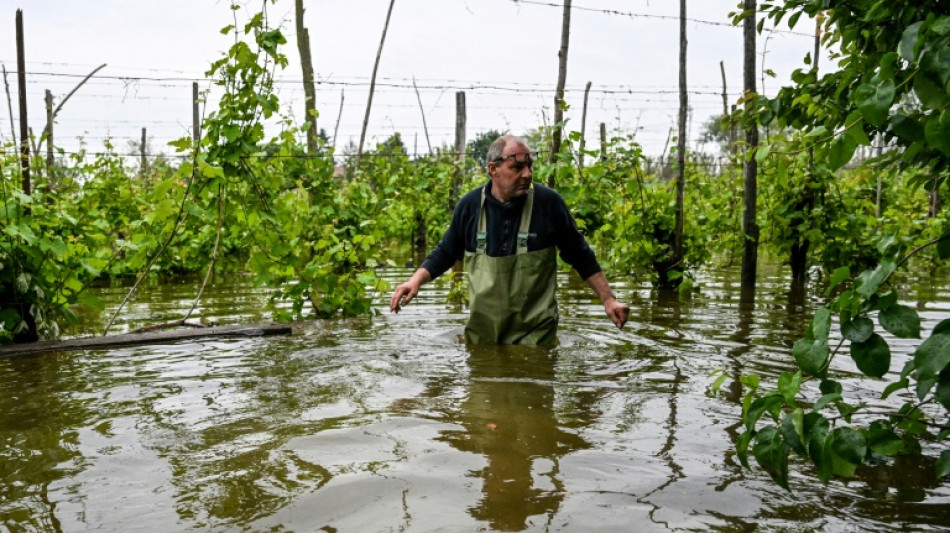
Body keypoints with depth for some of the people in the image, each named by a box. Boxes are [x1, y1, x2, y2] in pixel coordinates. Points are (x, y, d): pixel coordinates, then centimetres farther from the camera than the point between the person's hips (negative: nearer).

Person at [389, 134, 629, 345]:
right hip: (481, 334, 2)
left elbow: (580, 256, 1)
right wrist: (415, 281, -4)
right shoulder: (470, 205, -3)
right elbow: (445, 253, 10)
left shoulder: (548, 202, -9)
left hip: (535, 334, -2)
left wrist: (608, 299, 0)